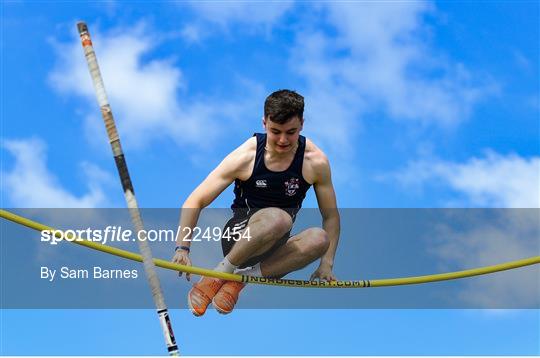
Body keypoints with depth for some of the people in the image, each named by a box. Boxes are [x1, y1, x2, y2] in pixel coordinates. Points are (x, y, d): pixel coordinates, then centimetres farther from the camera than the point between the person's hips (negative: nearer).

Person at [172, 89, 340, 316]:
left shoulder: (315, 162, -8)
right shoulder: (245, 157, -13)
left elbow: (331, 216, 3)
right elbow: (195, 202, -10)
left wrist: (326, 264, -9)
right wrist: (182, 248, -22)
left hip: (276, 247, 3)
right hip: (237, 238, -3)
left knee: (320, 238, -31)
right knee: (279, 218, -37)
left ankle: (241, 278, -22)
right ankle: (219, 274, -20)